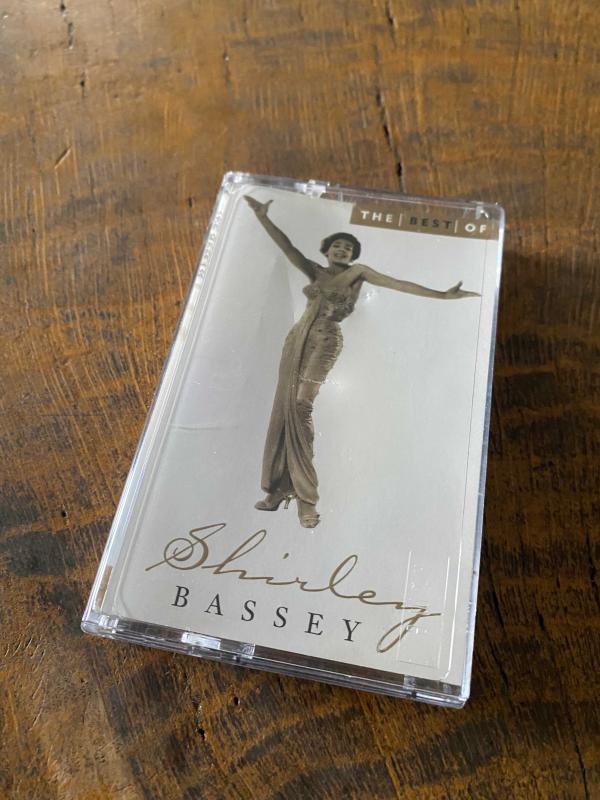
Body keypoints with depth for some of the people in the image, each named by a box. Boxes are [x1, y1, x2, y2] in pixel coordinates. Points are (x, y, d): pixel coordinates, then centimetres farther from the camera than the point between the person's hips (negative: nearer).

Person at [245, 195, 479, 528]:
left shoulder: (357, 272, 8)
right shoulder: (315, 272, 19)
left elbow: (399, 284, 3)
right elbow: (287, 247, 11)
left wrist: (441, 295, -2)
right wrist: (263, 218, 2)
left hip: (325, 341, -5)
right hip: (297, 339, 5)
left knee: (301, 405, -21)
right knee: (284, 408, -1)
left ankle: (306, 496, -15)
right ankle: (281, 488, 6)